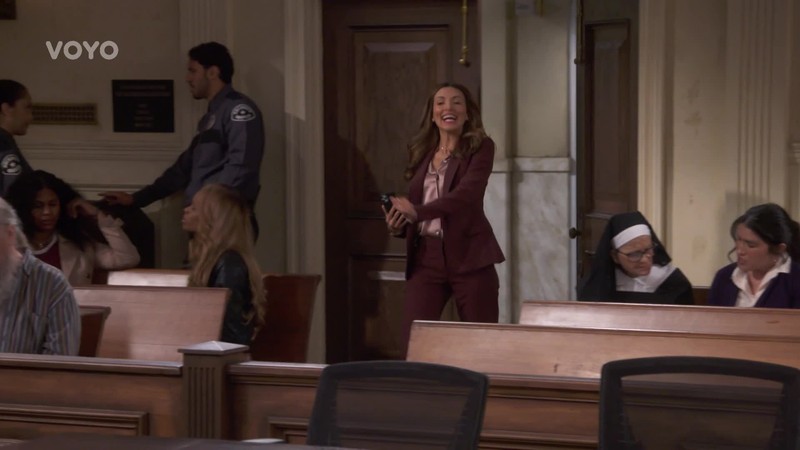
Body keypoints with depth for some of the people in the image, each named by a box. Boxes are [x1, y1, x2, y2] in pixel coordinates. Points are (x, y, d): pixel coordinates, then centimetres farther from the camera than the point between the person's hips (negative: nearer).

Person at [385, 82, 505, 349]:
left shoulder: (480, 147, -2)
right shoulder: (421, 152, 13)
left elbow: (467, 194, -18)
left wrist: (416, 212, -26)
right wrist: (397, 226, -4)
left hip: (468, 256, -4)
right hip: (425, 257, 4)